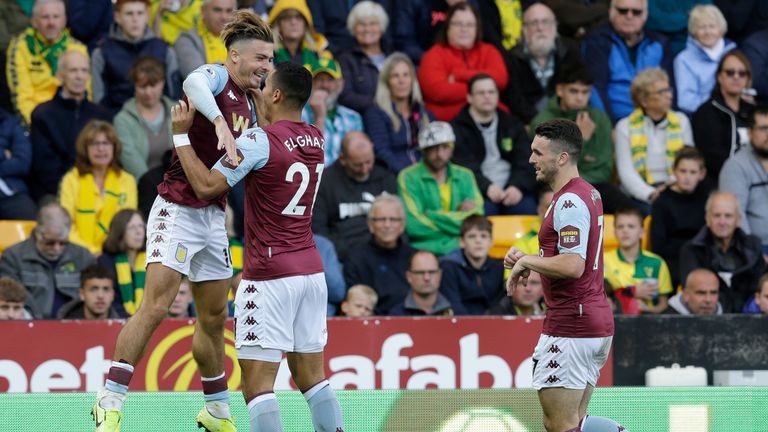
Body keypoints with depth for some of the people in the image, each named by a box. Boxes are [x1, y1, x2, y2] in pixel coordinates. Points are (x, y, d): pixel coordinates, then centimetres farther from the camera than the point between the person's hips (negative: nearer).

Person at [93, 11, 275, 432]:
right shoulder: (215, 76, -11)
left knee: (214, 318, 15)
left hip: (213, 215, 8)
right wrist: (221, 124, -49)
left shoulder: (248, 107, 14)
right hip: (178, 207, -8)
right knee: (155, 306, -17)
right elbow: (193, 83, -37)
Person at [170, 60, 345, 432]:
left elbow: (207, 186, -14)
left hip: (269, 276, -7)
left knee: (257, 383, -7)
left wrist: (181, 135, -4)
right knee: (312, 378, 12)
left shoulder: (258, 141, -14)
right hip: (310, 270, 7)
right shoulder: (315, 139, 9)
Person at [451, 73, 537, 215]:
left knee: (526, 208, -28)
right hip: (479, 193, -3)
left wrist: (517, 186, -12)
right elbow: (463, 166, -6)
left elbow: (524, 162, 10)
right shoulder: (457, 128, 8)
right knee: (486, 209, -35)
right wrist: (488, 187, -24)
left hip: (513, 191, 3)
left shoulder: (513, 125, 20)